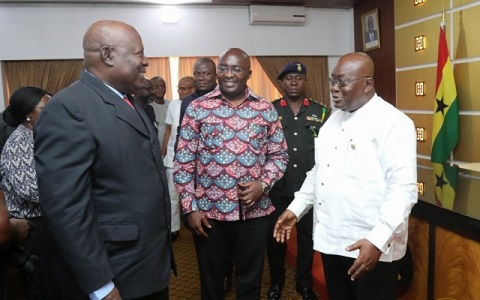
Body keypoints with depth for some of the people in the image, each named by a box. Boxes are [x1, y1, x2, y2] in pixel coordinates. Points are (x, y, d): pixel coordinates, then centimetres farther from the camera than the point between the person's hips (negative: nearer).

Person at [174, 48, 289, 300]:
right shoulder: (198, 108, -3)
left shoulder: (266, 109, 2)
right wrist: (190, 208, -6)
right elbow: (183, 162, -2)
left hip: (255, 211, 1)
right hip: (209, 212, -1)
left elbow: (279, 154, 7)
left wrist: (263, 184, -10)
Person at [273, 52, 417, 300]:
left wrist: (377, 240, -26)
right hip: (330, 239, 7)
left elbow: (403, 188, -19)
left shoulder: (393, 123, -12)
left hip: (371, 245, -7)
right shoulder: (333, 119, 11)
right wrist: (296, 208, 11)